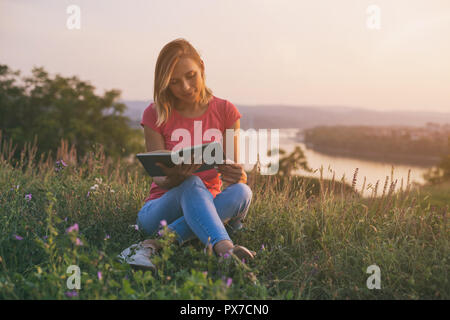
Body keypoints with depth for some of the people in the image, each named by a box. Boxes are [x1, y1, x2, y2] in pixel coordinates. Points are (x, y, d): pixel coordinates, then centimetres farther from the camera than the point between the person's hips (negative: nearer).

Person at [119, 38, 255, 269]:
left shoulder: (225, 111, 4)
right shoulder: (155, 115, -1)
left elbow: (234, 169, -2)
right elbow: (159, 178, -7)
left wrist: (237, 176, -28)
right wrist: (175, 176, -33)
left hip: (209, 208, 2)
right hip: (162, 207, -2)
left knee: (242, 192, -30)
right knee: (192, 185, -34)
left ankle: (155, 245, -35)